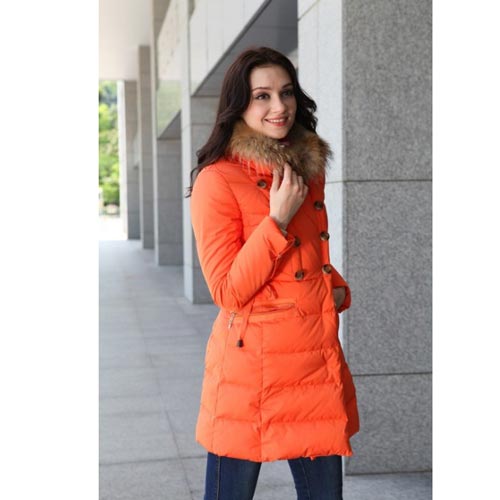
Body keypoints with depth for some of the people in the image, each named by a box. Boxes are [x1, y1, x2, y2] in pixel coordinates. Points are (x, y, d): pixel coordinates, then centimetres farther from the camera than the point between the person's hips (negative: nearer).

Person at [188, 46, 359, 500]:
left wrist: (338, 289, 4)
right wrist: (278, 220, -18)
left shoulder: (308, 169, 12)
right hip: (252, 365, -6)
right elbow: (228, 292, -13)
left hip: (319, 362, 6)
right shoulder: (218, 179, -10)